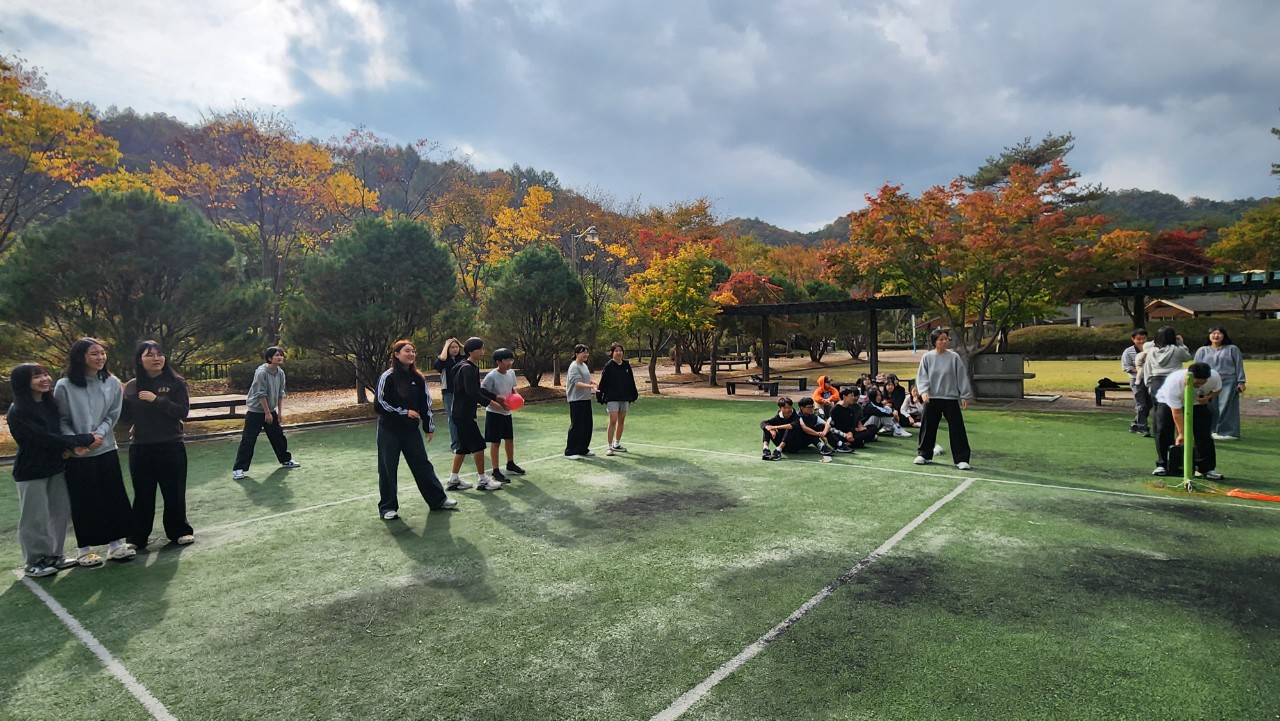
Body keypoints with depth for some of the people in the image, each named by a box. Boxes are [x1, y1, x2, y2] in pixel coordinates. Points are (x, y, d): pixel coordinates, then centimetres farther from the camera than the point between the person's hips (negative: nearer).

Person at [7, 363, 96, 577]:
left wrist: (71, 446, -13)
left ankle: (53, 555, 24)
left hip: (55, 467, 7)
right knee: (35, 518, 1)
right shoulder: (18, 412, -17)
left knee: (60, 512, 11)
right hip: (31, 471, -7)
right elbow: (45, 438, -23)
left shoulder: (49, 404, 5)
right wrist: (85, 439, -23)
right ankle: (34, 562, 16)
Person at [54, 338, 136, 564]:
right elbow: (61, 420, -4)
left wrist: (99, 434, -13)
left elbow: (113, 415, 2)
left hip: (106, 450, 3)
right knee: (83, 503, 4)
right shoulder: (64, 386, -8)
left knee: (115, 498, 5)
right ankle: (84, 548, 16)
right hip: (77, 455, -3)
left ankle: (116, 543, 16)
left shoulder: (112, 382, 0)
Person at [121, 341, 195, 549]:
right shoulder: (132, 386, 6)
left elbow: (183, 411, -11)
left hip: (171, 447, -2)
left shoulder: (175, 382, -3)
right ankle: (138, 537, 18)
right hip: (141, 449, 2)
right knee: (143, 494, 7)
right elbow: (127, 419, 6)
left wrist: (157, 400, -19)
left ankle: (179, 531, 21)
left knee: (174, 492, 6)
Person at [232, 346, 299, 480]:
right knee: (248, 440, -7)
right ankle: (238, 469, -2)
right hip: (255, 411, -7)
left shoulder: (280, 373, 0)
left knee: (278, 436, 14)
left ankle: (286, 460, 29)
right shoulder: (262, 372, -21)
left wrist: (280, 412, 4)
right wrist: (267, 413, -17)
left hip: (271, 411, 7)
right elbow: (261, 395, -20)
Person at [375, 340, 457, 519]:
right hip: (389, 431, -4)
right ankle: (387, 507, 18)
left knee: (423, 464, 9)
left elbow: (425, 403, 10)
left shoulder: (418, 378, 3)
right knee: (388, 469, 4)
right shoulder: (388, 377, -11)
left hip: (411, 430, 4)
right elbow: (379, 404, -12)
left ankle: (438, 499, 19)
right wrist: (404, 412, -15)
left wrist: (429, 427, 12)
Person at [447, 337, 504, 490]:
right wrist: (490, 402, -19)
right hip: (463, 414, -10)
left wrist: (495, 397, 12)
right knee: (478, 443, -4)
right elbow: (472, 392, -24)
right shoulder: (467, 368, -16)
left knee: (464, 445, 14)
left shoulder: (472, 368, 13)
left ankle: (453, 480, 20)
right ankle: (482, 480, 4)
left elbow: (478, 390, 19)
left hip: (463, 413, 10)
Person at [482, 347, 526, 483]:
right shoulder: (491, 376, -21)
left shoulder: (511, 373, 0)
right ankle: (496, 472, 8)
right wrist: (499, 405, -27)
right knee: (495, 442, 0)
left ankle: (510, 465, 37)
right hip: (494, 413, -7)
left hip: (507, 413, 7)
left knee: (510, 439, 18)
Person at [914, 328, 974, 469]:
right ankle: (923, 454, 25)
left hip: (951, 399, -1)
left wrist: (965, 396, -1)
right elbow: (922, 377, -1)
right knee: (928, 427, 10)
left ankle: (962, 459, 5)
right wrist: (924, 391, -16)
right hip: (932, 399, 1)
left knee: (957, 429, -2)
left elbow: (962, 377, 0)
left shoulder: (954, 357, -2)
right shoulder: (927, 357, 0)